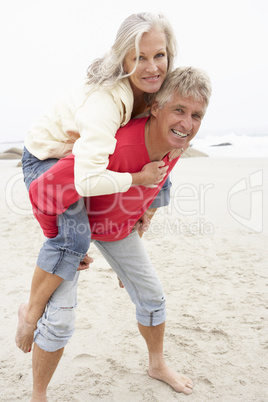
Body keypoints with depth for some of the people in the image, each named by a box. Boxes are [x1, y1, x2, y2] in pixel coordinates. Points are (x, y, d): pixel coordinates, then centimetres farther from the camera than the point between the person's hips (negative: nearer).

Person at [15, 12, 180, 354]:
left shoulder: (151, 88, -14)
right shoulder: (104, 100, -39)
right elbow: (87, 181, -47)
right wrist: (139, 178, -33)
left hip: (87, 155, 7)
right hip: (45, 158, -7)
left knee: (160, 181, 4)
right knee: (74, 236, -29)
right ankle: (32, 310, -2)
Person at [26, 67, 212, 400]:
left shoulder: (174, 145, -17)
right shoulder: (114, 148, -43)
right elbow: (42, 192, -36)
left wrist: (136, 216, 13)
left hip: (119, 226, 6)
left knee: (152, 297, 12)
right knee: (59, 320, -12)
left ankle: (157, 365, 41)